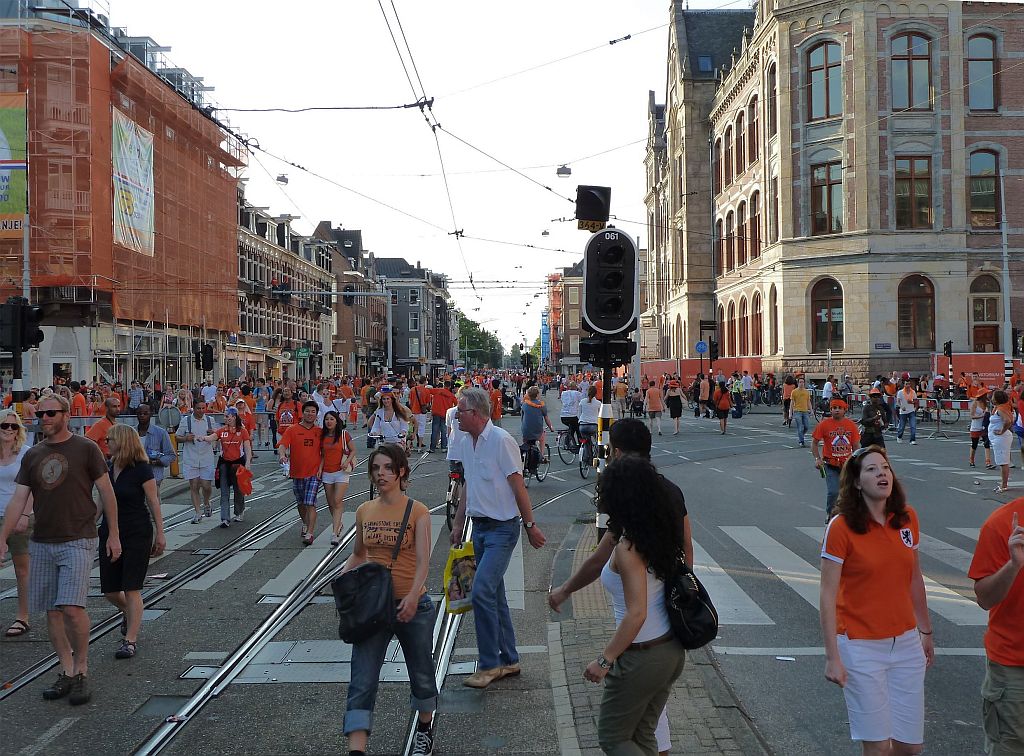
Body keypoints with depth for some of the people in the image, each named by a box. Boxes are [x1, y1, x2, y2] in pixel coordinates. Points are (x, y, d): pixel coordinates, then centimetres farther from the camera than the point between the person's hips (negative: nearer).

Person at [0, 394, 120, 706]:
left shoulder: (86, 448, -3)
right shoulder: (32, 455, 10)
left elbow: (106, 492, 0)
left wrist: (113, 534, 0)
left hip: (78, 540, -5)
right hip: (42, 543, 5)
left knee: (72, 606, -16)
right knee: (52, 611, 7)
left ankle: (81, 670, 1)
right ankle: (67, 672, 18)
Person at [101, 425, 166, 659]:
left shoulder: (141, 470, -11)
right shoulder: (107, 468, 7)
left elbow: (154, 502, -8)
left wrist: (160, 534, -8)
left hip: (137, 534, -6)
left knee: (132, 589, -6)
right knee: (109, 590, 9)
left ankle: (130, 640, 1)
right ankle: (130, 614, 40)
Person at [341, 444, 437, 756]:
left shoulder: (417, 511, -9)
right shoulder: (364, 511, 3)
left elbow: (423, 561, -18)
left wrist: (412, 597, -33)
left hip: (411, 606, -2)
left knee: (421, 674, 17)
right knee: (362, 683, -7)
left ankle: (425, 729, 43)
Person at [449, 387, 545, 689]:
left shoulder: (501, 440, -15)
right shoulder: (466, 442, 9)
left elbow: (518, 485, -14)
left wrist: (530, 525, -13)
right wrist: (458, 523, 22)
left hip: (502, 528, -8)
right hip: (479, 527, 8)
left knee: (482, 591, -15)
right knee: (494, 594, 13)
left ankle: (489, 664, -4)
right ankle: (509, 660, 24)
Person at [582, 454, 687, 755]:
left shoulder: (628, 547, -23)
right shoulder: (661, 533, 0)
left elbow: (636, 614, -27)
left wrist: (604, 660, -19)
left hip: (642, 659, -8)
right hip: (673, 651, 8)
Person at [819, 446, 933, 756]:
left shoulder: (907, 518, 1)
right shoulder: (841, 527, -14)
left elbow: (914, 579, 13)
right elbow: (828, 596, -13)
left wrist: (926, 631, 18)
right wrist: (832, 658, -15)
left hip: (906, 643, 5)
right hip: (861, 646, -5)